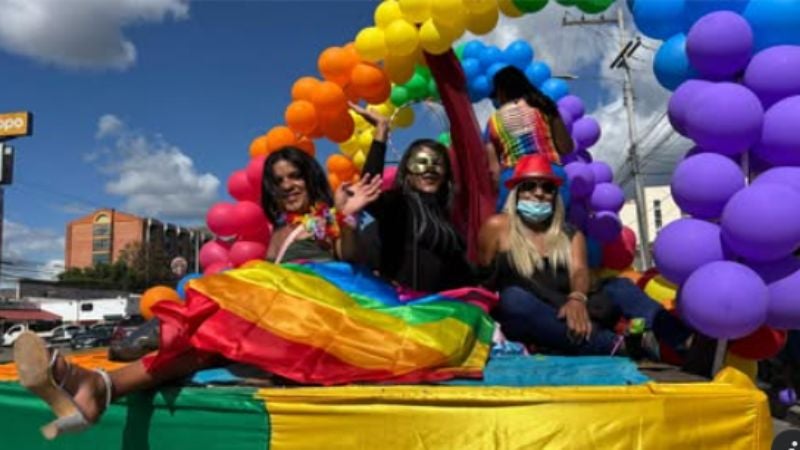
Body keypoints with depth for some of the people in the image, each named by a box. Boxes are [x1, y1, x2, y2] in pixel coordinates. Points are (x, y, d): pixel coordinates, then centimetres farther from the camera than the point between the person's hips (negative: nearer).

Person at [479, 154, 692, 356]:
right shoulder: (498, 226, 5)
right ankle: (615, 346, -46)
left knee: (620, 287, -15)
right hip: (525, 322, -3)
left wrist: (576, 299, -26)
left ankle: (686, 342, -41)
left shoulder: (571, 234, 14)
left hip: (567, 315, 4)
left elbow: (579, 271, -5)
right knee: (514, 297, -35)